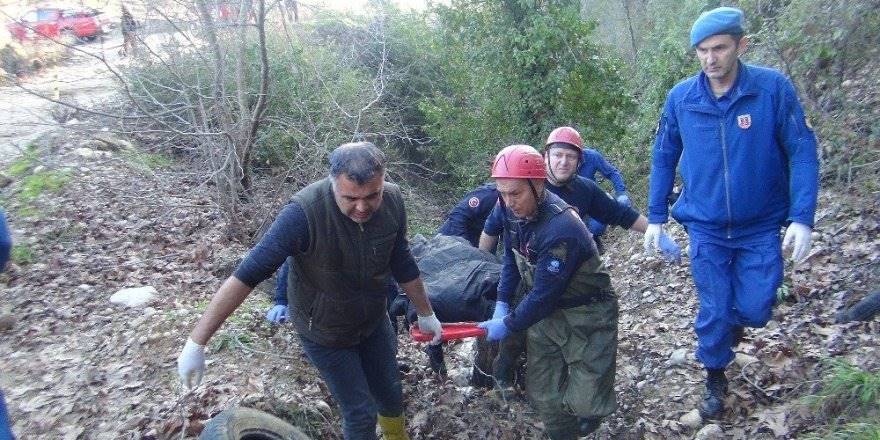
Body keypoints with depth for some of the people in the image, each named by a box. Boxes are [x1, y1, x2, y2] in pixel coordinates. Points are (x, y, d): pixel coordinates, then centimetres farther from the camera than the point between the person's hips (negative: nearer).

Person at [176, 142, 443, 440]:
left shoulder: (392, 201, -19)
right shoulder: (304, 212, -34)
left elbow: (402, 264, -2)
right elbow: (247, 275, -32)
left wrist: (426, 314, 9)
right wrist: (196, 343, -31)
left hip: (374, 322, 4)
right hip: (324, 331, -4)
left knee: (390, 394, 20)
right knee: (360, 413, 3)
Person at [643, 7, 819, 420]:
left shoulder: (774, 87, -12)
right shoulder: (681, 97, -7)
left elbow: (802, 151, -9)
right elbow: (664, 158, 4)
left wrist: (802, 217, -16)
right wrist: (655, 217, 4)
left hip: (761, 227, -1)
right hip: (706, 228, 1)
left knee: (755, 310, 2)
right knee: (714, 312, 7)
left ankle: (734, 320, 40)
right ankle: (715, 379, 32)